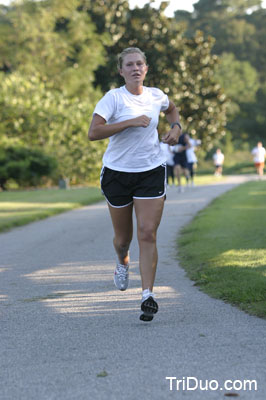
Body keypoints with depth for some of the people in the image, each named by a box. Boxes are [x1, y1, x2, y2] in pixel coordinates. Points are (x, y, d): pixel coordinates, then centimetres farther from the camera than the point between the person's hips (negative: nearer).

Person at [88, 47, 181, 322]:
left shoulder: (156, 96, 3)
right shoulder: (113, 98, -11)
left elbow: (171, 109, 28)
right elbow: (93, 132, -24)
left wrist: (175, 127, 7)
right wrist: (130, 122, -28)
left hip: (151, 172, 2)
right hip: (117, 173, -1)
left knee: (148, 235, -11)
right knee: (123, 237, 11)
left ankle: (148, 296, -9)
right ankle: (122, 263, 47)